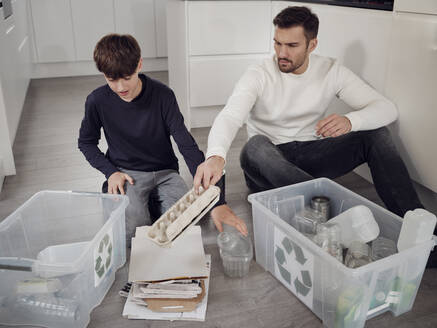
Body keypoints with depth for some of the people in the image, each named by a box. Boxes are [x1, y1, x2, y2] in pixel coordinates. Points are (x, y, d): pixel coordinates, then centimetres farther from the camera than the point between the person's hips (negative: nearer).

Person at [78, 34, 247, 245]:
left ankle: (150, 203, 5)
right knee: (132, 230, -27)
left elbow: (187, 146, -20)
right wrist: (110, 172, -10)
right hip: (126, 174, 0)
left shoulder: (162, 95, -14)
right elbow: (86, 142, 9)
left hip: (164, 172, 1)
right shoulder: (98, 101, -10)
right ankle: (135, 202, 6)